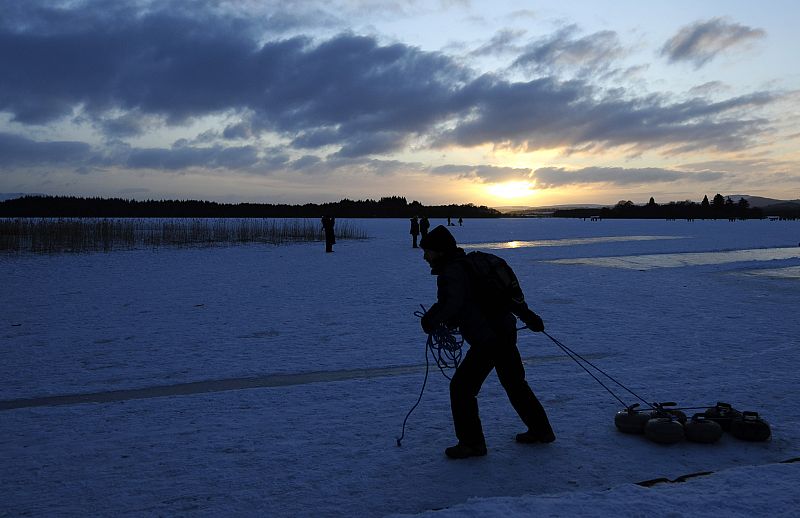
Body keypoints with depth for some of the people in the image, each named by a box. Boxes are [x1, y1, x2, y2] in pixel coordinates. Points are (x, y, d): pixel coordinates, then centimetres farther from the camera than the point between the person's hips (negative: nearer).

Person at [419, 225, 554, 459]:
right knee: (515, 383, 23)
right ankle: (540, 430, 35)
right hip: (506, 332, 10)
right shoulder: (470, 264, 14)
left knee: (461, 387, 1)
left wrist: (431, 320, -16)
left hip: (486, 341, -10)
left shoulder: (451, 272, -16)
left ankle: (471, 443, 8)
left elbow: (452, 305, -33)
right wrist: (527, 315, 23)